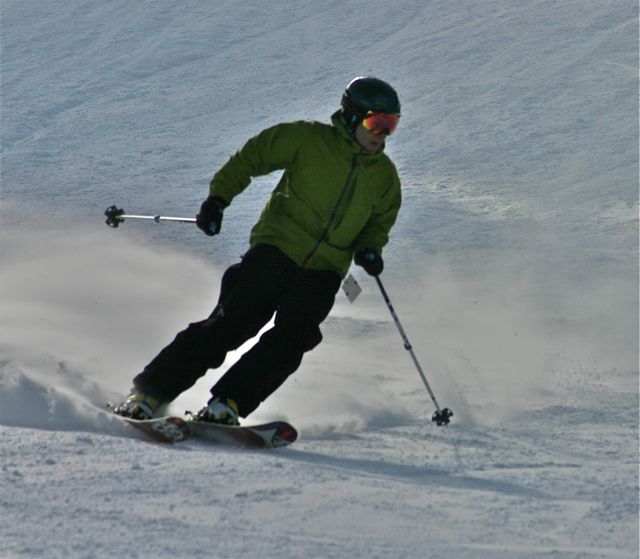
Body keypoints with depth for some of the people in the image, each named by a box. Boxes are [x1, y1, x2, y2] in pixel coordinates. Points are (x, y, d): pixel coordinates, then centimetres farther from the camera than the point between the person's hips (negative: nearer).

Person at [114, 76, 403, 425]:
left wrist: (369, 249, 2)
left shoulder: (385, 177, 9)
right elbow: (251, 157, 2)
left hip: (322, 274, 4)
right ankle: (148, 393, -8)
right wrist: (218, 198, -8)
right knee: (229, 326, -12)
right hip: (275, 252, -4)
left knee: (290, 342, -18)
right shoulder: (309, 140, -4)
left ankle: (226, 404, -15)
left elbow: (378, 223, 24)